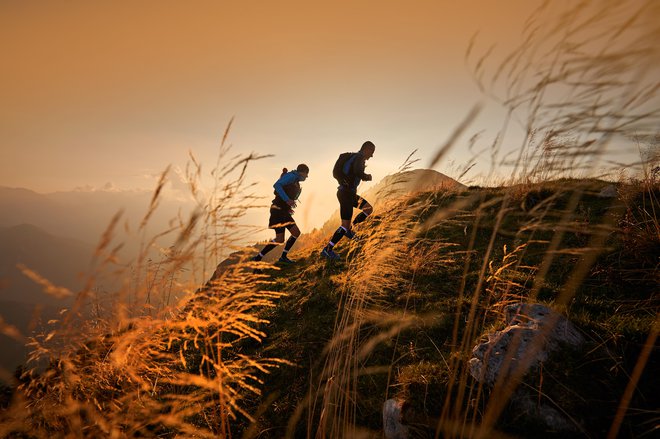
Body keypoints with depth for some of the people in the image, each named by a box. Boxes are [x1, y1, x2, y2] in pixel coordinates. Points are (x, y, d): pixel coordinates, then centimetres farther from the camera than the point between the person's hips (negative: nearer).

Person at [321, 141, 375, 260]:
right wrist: (367, 177, -10)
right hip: (346, 193, -10)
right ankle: (327, 249, -2)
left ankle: (349, 228, 15)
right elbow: (358, 172, -32)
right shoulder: (360, 157, -12)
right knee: (345, 225, -7)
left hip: (349, 193, 10)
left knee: (369, 208, 15)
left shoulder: (353, 157, 17)